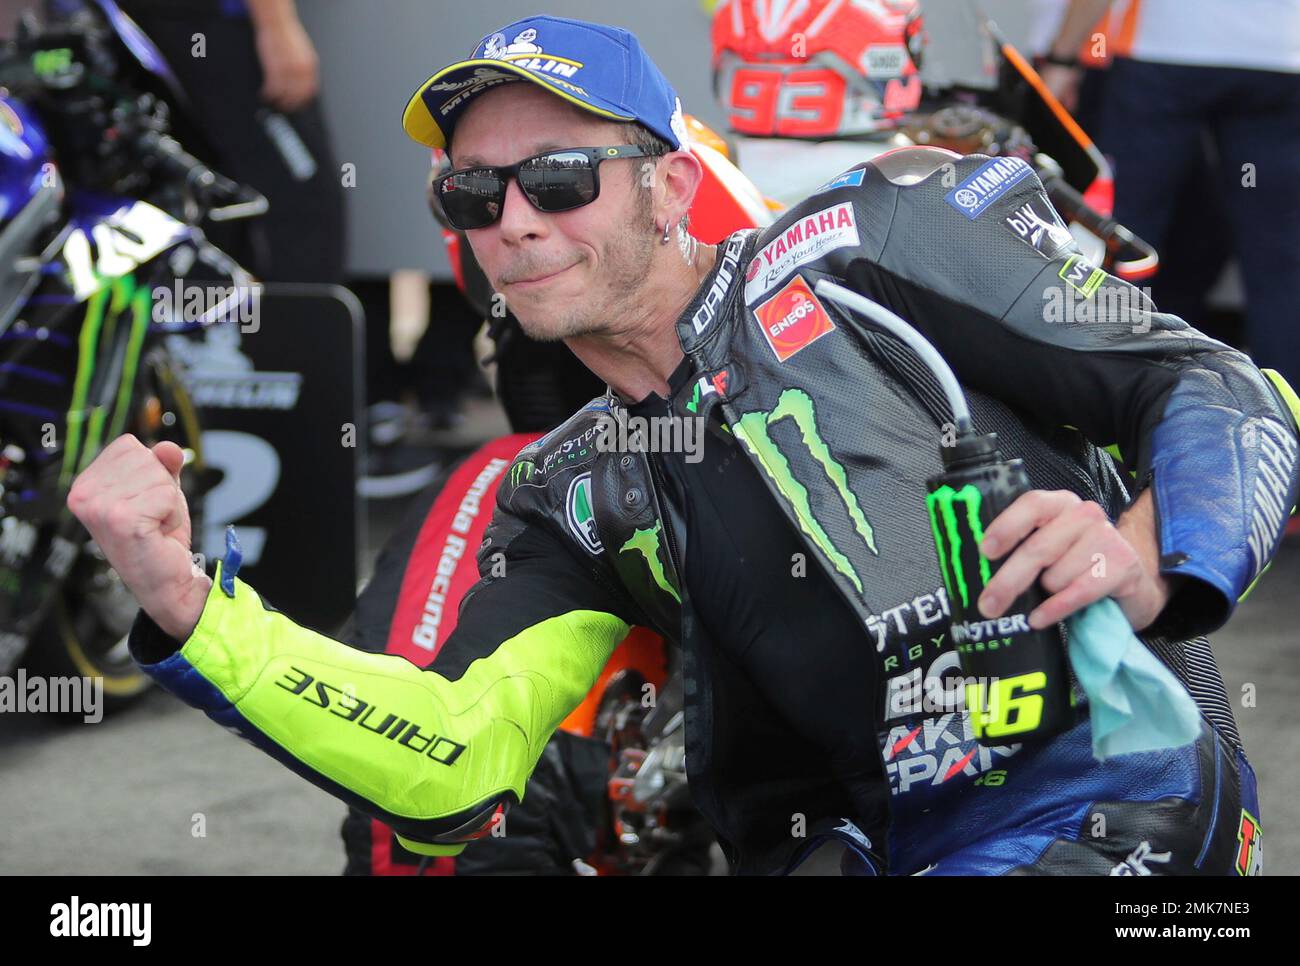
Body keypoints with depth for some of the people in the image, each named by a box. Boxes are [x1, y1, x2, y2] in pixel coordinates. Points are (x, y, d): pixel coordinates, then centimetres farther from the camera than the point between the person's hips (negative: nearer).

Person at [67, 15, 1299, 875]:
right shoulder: (571, 498, 17)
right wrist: (184, 602, -7)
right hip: (865, 850, 6)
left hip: (1100, 807, -6)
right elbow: (449, 770, 2)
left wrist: (1148, 562, -21)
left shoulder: (874, 239, 2)